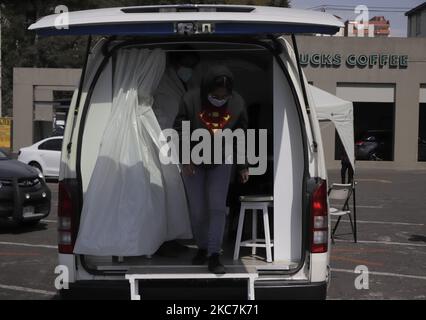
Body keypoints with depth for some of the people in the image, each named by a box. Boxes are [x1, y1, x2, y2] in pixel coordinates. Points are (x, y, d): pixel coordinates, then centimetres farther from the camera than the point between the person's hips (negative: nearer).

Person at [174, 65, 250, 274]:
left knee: (217, 208, -6)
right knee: (197, 210, 5)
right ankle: (202, 248, 25)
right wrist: (185, 160, -15)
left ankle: (214, 255, -2)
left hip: (221, 163, 1)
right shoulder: (191, 100, -17)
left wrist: (243, 166, 3)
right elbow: (179, 131, -10)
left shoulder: (237, 103, -8)